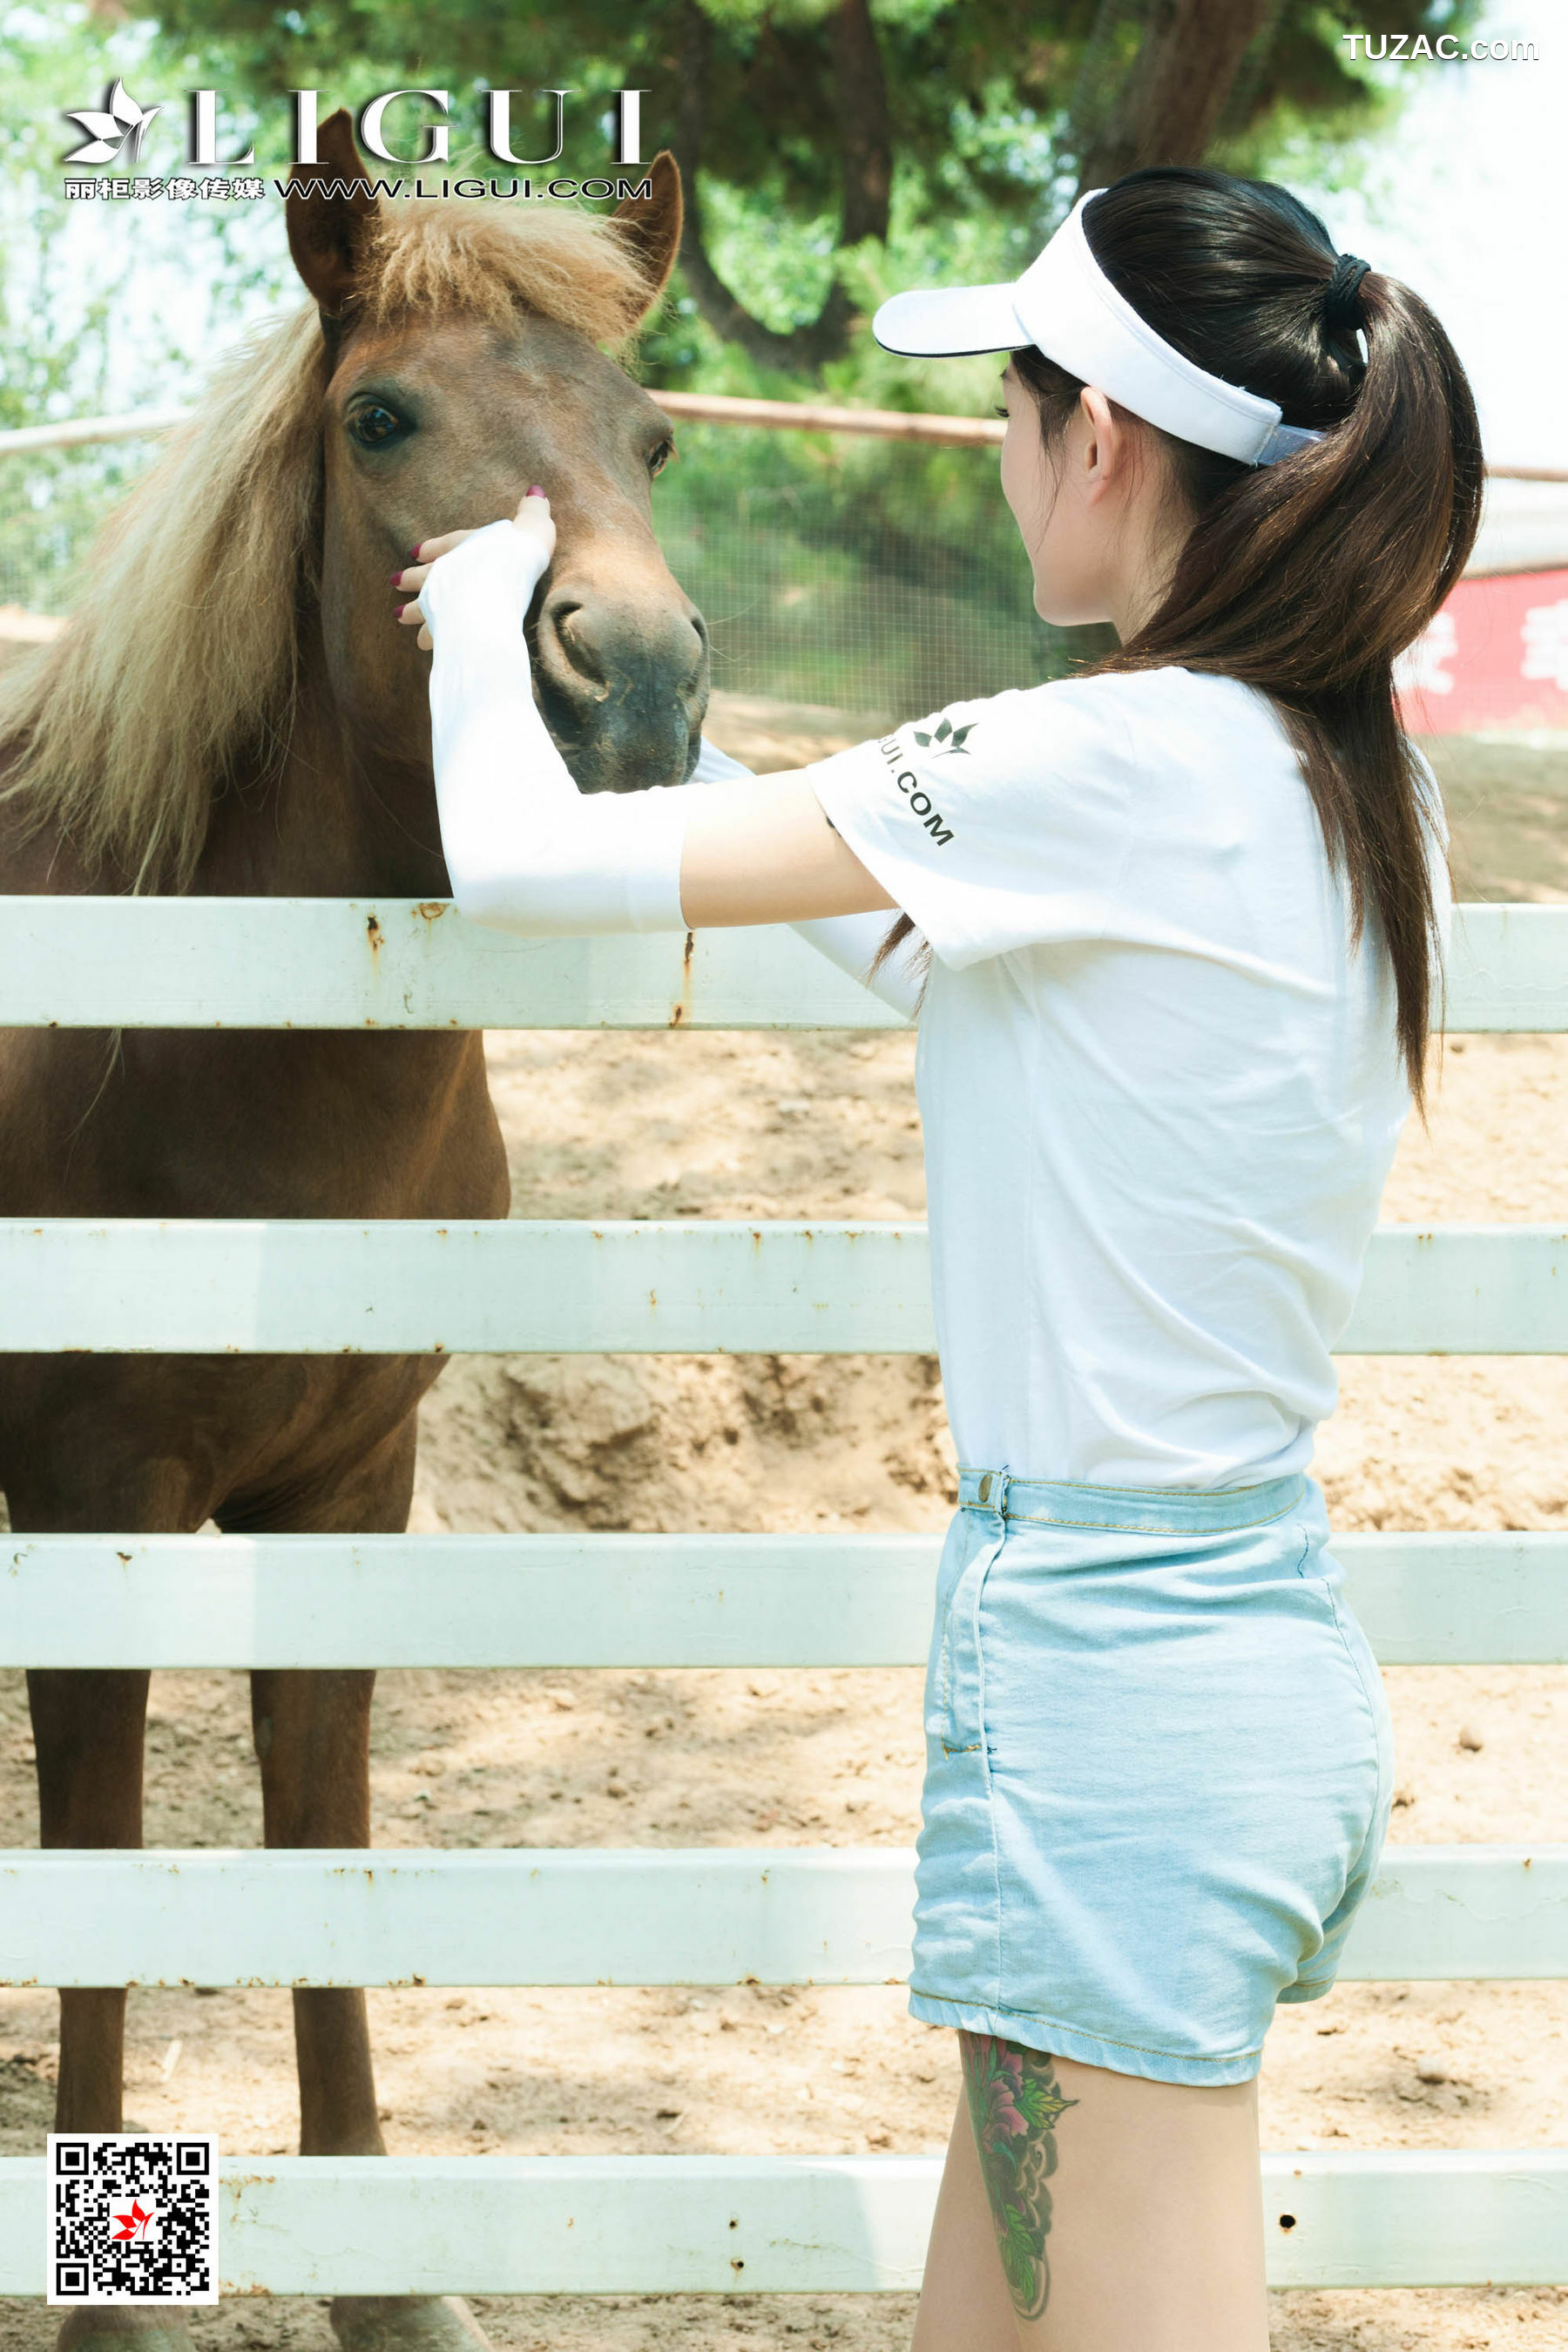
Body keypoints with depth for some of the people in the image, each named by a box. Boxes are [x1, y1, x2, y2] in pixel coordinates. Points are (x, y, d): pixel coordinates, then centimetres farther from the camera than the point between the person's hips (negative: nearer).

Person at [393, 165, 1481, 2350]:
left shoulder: (1117, 761, -19)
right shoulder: (1366, 783, 7)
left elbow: (527, 861, -14)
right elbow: (942, 948, 24)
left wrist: (489, 620, 7)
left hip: (1102, 1669, -9)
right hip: (1284, 1651, 9)